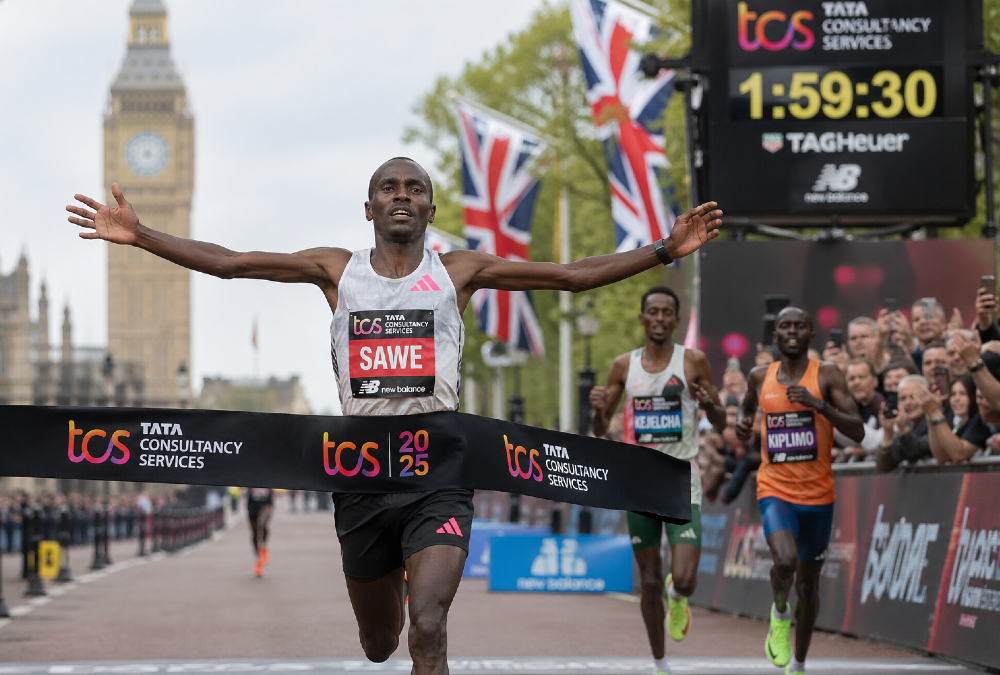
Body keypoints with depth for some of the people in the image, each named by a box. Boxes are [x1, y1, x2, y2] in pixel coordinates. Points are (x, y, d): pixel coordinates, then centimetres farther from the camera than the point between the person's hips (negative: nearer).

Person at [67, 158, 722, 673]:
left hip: (439, 477, -2)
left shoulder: (459, 271, 5)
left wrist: (664, 250, -3)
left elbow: (573, 275, 4)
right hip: (362, 475, 2)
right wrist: (139, 236, -1)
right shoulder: (338, 270, 8)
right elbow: (227, 263, 6)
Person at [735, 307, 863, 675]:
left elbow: (857, 432, -13)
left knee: (808, 581, 12)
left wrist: (818, 404, -26)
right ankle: (780, 614, 4)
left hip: (818, 495, 0)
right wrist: (743, 420, 6)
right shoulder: (760, 377, 3)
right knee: (785, 561, -28)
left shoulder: (826, 374, -6)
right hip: (775, 491, 0)